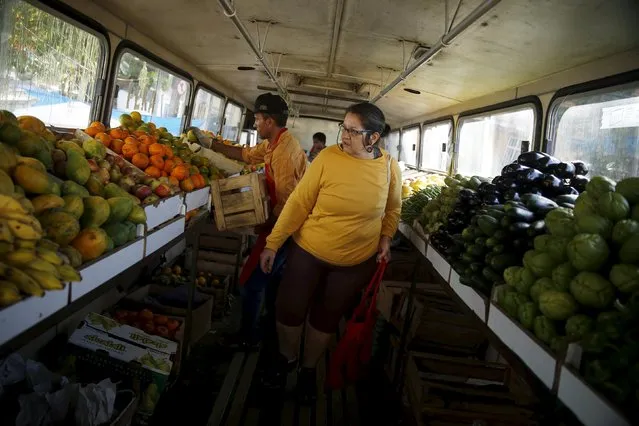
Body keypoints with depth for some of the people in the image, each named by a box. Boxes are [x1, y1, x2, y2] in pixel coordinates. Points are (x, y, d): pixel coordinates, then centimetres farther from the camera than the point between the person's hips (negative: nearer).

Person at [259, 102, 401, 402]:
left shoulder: (390, 167, -9)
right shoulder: (328, 157, -16)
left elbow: (392, 209, 9)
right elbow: (298, 202, -14)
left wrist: (386, 237, -2)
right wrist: (273, 242, -13)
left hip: (357, 262, 1)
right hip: (307, 251, -1)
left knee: (326, 318, 16)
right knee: (288, 310, 8)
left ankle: (309, 368, 42)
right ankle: (286, 358, 39)